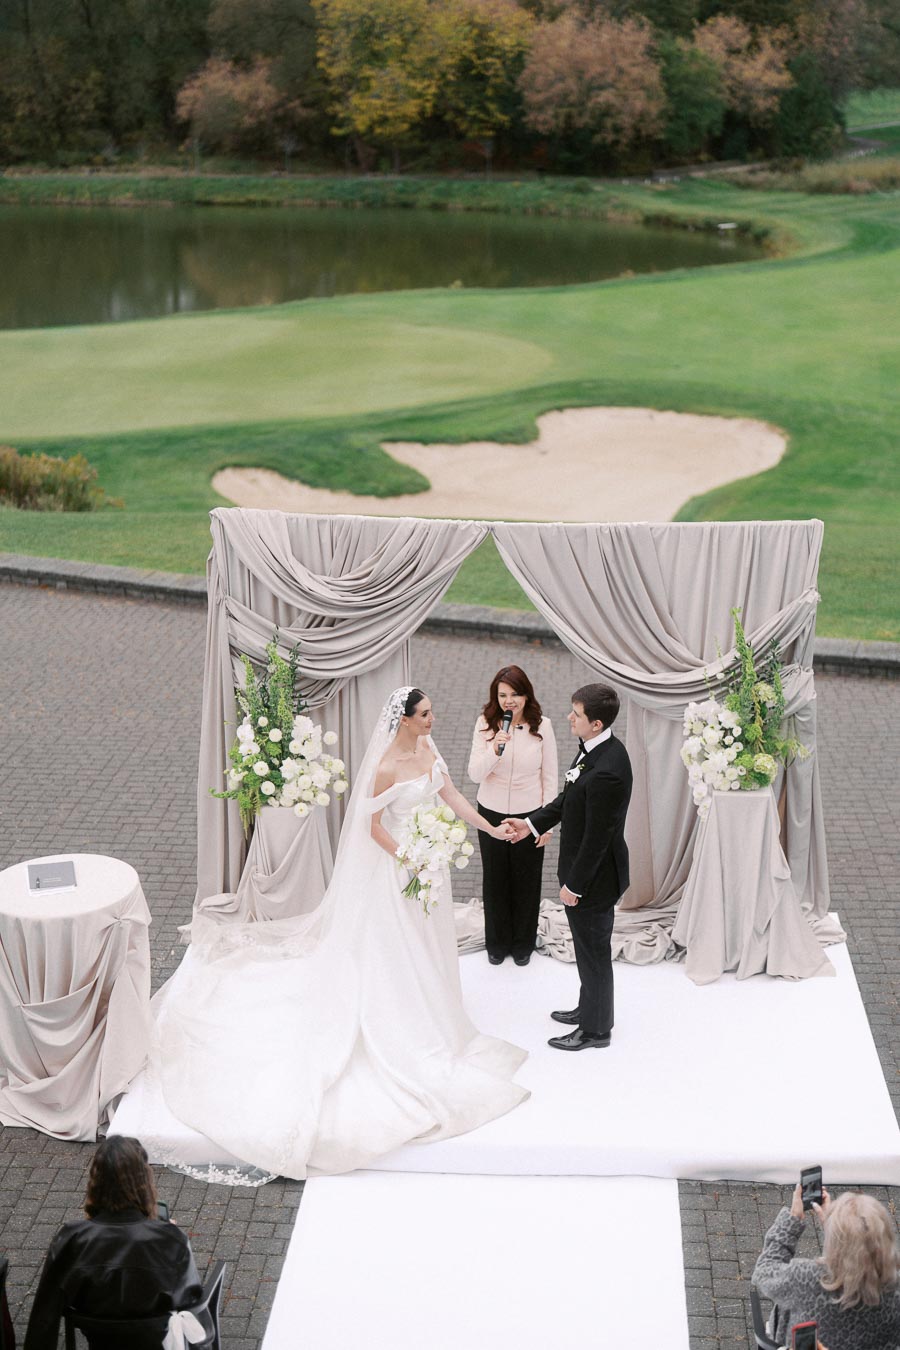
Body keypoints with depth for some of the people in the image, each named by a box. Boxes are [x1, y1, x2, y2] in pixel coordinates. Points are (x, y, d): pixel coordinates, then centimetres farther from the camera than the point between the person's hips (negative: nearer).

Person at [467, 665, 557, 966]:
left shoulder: (542, 725, -11)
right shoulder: (486, 724, -10)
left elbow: (549, 777, -4)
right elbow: (475, 774, -14)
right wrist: (495, 749, -32)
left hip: (529, 816, 0)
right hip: (491, 814, 0)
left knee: (526, 882, 15)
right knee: (495, 880, 15)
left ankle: (523, 944, 36)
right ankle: (497, 943, 36)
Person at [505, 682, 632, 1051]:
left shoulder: (606, 771, -34)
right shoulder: (594, 747, -4)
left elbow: (597, 837, -26)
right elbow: (570, 798, 11)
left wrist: (574, 885, -17)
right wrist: (532, 823, 10)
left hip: (594, 875, -9)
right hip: (587, 867, 9)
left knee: (593, 950, 10)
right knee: (590, 947, 26)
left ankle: (595, 1030, 29)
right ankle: (590, 1009, 45)